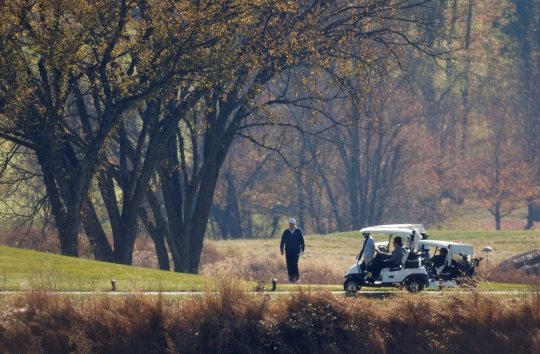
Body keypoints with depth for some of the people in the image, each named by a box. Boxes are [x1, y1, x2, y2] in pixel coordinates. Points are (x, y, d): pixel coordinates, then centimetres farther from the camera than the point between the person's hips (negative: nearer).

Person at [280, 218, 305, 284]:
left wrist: (302, 250, -2)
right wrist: (281, 250, 5)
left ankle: (297, 277, 0)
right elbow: (282, 241, 11)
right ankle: (291, 279, 4)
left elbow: (302, 241, 4)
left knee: (294, 263, -16)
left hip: (296, 251, -3)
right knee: (289, 265, -2)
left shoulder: (298, 231, 3)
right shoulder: (286, 232, 8)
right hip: (288, 251, 3)